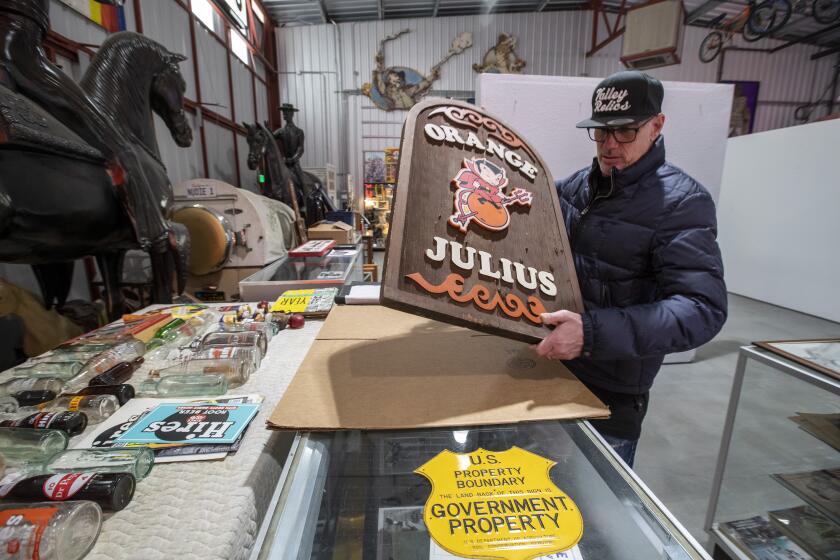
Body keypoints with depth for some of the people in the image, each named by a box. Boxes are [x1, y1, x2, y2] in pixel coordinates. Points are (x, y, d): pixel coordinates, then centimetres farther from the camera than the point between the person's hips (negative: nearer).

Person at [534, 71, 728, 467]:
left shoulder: (681, 201, -17)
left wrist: (593, 332, -40)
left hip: (611, 397, -6)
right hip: (553, 371, 6)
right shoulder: (577, 185, 2)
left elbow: (704, 308, -27)